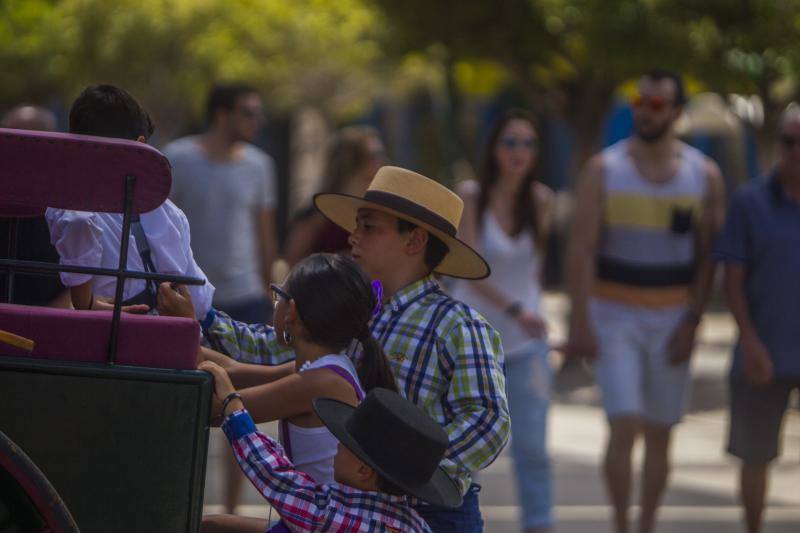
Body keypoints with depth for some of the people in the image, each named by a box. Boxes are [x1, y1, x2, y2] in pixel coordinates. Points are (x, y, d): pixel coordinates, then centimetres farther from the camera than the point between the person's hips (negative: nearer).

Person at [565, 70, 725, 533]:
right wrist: (581, 322, -14)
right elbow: (582, 248, -7)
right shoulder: (604, 170, -4)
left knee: (660, 435, 7)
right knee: (625, 426, -14)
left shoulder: (704, 175, 0)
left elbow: (708, 256, 1)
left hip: (671, 319, 2)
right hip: (614, 316, -2)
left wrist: (691, 323, -7)